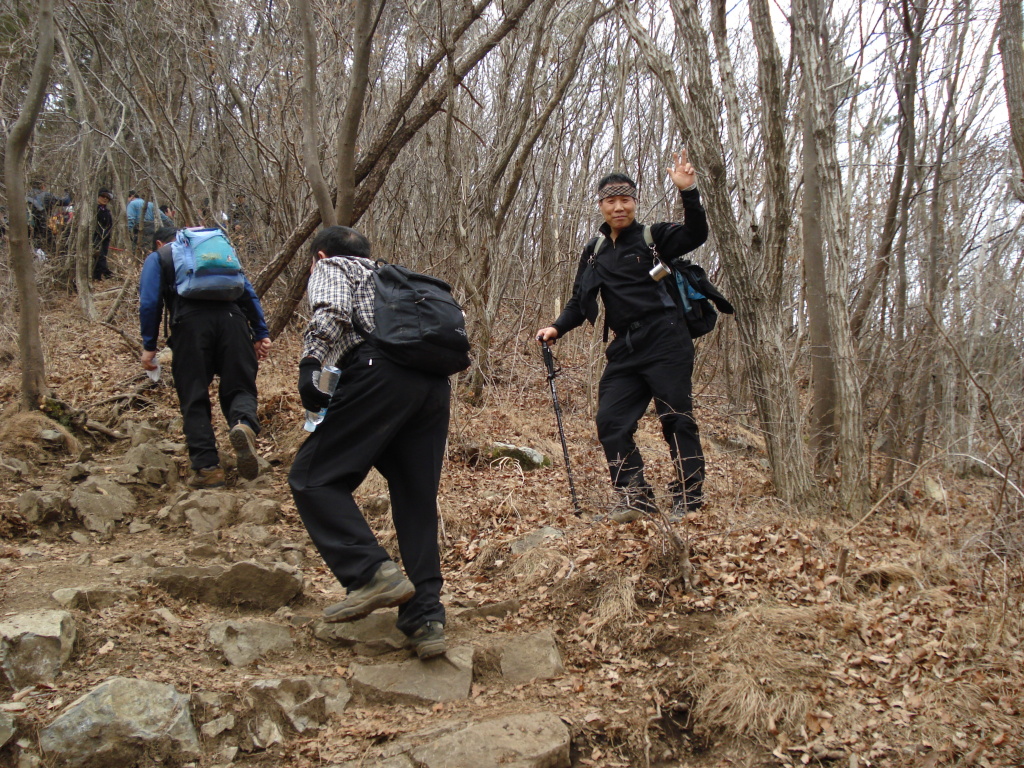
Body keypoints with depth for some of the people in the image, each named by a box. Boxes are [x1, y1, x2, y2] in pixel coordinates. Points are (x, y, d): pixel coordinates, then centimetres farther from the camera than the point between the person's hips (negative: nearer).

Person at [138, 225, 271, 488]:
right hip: (231, 318, 2)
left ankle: (207, 467, -1)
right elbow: (248, 292, 24)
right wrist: (261, 333, 21)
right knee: (239, 387, 6)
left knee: (194, 399, 5)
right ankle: (244, 424, -28)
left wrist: (149, 345, 9)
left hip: (191, 322, -2)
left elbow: (150, 302, 7)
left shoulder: (158, 257, 23)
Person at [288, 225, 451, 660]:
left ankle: (372, 573, -17)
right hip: (436, 386, 7)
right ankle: (425, 619, 5)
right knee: (417, 505, 10)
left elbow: (332, 313, -6)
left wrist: (310, 367, -6)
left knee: (314, 478, -2)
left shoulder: (330, 268, 18)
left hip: (382, 372, -7)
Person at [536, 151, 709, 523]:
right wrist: (557, 328, 4)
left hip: (665, 342, -5)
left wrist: (688, 192, -26)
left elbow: (696, 235, -13)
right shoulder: (594, 252, 16)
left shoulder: (653, 237, 3)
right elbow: (580, 302, 20)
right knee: (611, 421, 0)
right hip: (625, 349, 6)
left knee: (676, 418, -6)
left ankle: (689, 500, 1)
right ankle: (636, 498, 6)